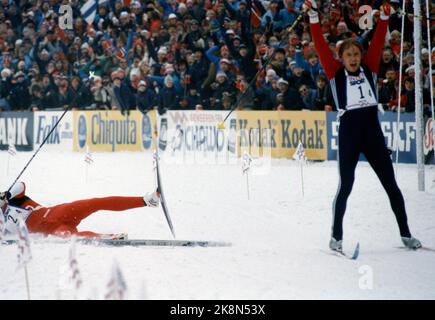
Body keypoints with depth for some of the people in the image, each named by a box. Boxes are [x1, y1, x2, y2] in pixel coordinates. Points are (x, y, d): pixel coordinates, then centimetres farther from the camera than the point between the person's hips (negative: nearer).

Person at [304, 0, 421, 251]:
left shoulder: (369, 69, 12)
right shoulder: (336, 72, 5)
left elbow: (378, 43, 7)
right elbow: (321, 46, -2)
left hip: (373, 131, 3)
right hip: (349, 131, -3)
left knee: (391, 184, 7)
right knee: (346, 186, -5)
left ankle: (406, 234, 16)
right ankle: (336, 237, 4)